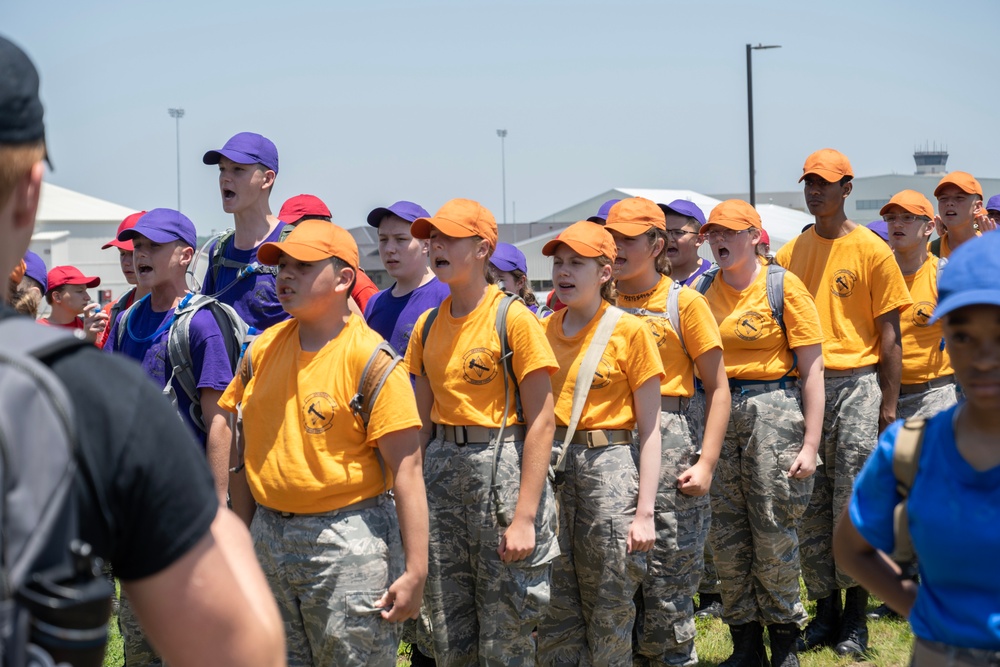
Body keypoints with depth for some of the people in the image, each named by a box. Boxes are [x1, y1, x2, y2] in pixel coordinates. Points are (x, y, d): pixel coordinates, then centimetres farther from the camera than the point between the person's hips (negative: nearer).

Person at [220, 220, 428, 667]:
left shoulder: (368, 357, -12)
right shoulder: (262, 349, 7)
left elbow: (406, 469, -15)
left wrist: (415, 570, -20)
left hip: (347, 544, -6)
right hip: (269, 540, 6)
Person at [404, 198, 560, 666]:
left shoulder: (513, 319, -9)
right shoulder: (428, 325, 9)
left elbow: (541, 421, -13)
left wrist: (525, 516, -18)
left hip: (501, 466, -6)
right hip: (442, 466, 6)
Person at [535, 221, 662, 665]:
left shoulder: (629, 332, -4)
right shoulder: (543, 331, 8)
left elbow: (649, 429, -5)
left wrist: (644, 512, -10)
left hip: (609, 466, -4)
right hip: (551, 466, 4)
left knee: (610, 609, 2)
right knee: (555, 608, 6)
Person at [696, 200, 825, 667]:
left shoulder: (784, 287, -3)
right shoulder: (704, 291, 9)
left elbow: (811, 369, -5)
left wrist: (810, 443, -10)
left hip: (772, 408, -4)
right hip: (717, 413, 4)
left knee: (774, 533, -2)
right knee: (727, 535, 5)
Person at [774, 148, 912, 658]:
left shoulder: (871, 250, -1)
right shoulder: (791, 252, 11)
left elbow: (889, 334, -2)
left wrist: (889, 405, -7)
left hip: (856, 385, -4)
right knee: (809, 506, 6)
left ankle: (855, 620, 7)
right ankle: (825, 612, 16)